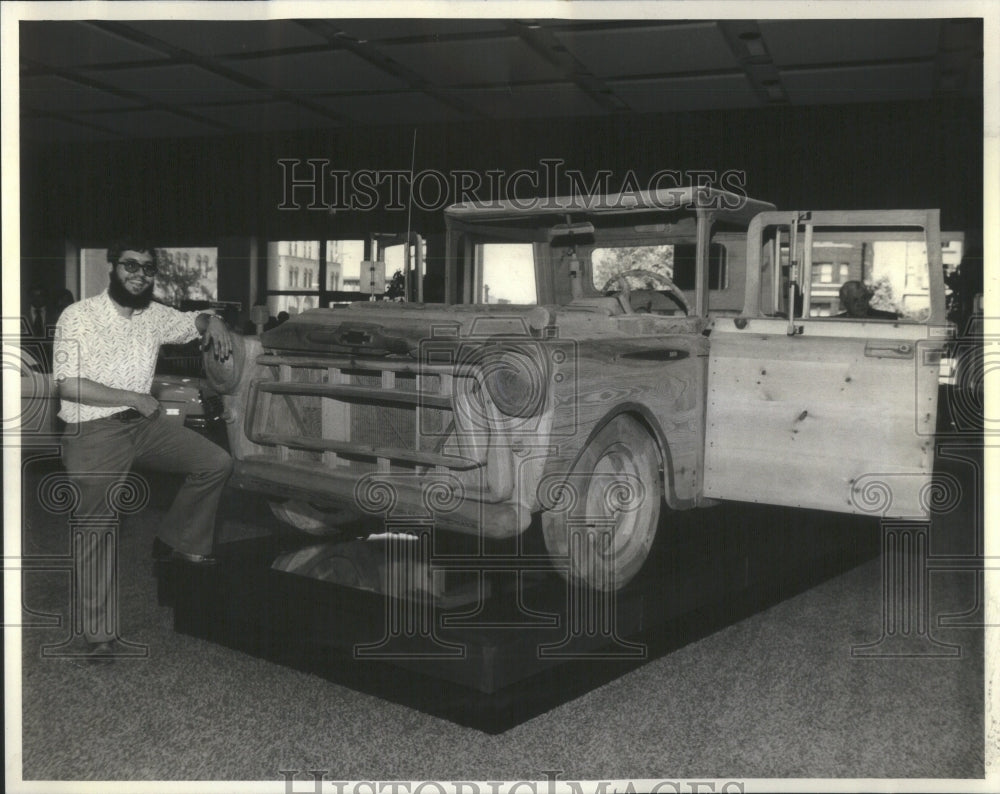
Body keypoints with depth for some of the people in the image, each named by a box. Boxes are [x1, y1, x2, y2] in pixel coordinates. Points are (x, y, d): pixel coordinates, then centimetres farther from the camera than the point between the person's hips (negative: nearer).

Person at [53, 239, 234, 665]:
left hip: (143, 422, 6)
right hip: (93, 433, -6)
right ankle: (99, 634, 11)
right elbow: (68, 385, -19)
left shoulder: (155, 316, 4)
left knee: (216, 463, -3)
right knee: (95, 529, 0)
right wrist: (133, 398, -19)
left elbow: (192, 322, 22)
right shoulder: (78, 317, -13)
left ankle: (178, 542, 16)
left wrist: (213, 321, -3)